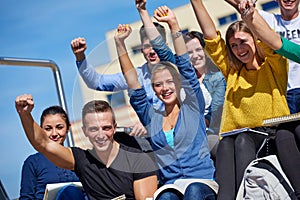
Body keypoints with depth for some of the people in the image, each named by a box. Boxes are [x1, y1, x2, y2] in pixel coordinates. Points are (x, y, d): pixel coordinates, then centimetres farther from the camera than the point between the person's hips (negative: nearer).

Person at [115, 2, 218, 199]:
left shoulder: (193, 107, 11)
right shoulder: (151, 117, 18)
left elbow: (186, 67, 2)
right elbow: (134, 86, 10)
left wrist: (174, 25, -5)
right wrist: (120, 44, 5)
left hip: (202, 182, -2)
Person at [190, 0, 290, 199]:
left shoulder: (274, 66, 11)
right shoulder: (232, 72, 21)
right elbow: (211, 36, 14)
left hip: (272, 137, -2)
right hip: (236, 136, 2)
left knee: (243, 140, -34)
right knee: (226, 144, -32)